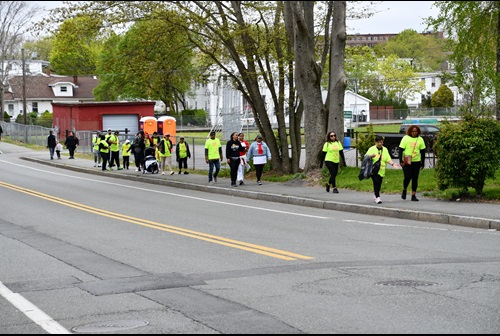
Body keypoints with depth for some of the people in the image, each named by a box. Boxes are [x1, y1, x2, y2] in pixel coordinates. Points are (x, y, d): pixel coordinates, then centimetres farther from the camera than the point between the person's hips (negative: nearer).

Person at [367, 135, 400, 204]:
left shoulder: (385, 149, 12)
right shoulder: (371, 149, 1)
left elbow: (388, 159, 6)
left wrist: (393, 164, -12)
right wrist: (370, 156, -22)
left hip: (381, 171, 4)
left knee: (379, 184, 6)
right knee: (376, 182, -18)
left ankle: (375, 196, 25)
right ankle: (377, 197, -17)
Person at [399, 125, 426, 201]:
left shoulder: (420, 139, 6)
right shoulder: (405, 138, -2)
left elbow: (423, 152, 10)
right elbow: (401, 150, -2)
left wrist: (422, 163, 7)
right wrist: (401, 161, -11)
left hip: (416, 162, 3)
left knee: (415, 178, 2)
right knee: (407, 177, -10)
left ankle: (413, 195, 8)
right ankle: (404, 190, 17)